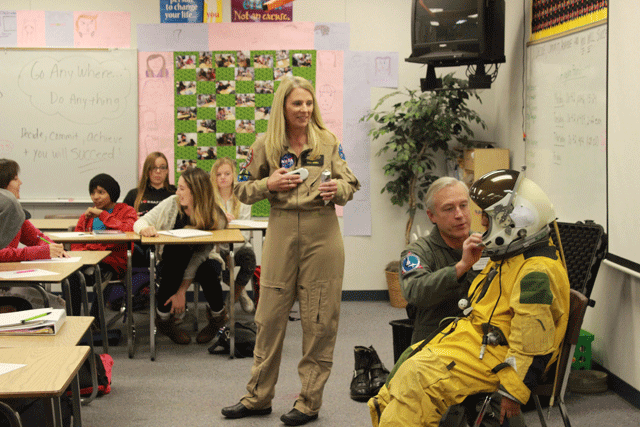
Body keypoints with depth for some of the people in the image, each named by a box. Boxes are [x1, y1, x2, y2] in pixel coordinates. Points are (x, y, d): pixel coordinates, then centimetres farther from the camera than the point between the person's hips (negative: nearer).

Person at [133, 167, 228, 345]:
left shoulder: (215, 219, -17)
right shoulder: (172, 204, -11)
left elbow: (200, 256, -21)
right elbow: (140, 222, -6)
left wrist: (182, 291, -26)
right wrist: (145, 229, -33)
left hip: (203, 262, -1)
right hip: (171, 263, 1)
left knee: (208, 270, -35)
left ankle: (217, 315, -3)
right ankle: (163, 316, -19)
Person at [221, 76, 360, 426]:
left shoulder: (328, 141, 5)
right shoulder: (265, 145, 5)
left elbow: (351, 186, 6)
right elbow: (242, 190, 10)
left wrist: (336, 188, -16)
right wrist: (269, 183, -8)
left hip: (322, 232, -1)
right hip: (281, 231, 1)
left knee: (319, 319, 1)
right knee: (270, 315, 6)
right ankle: (258, 397, 19)